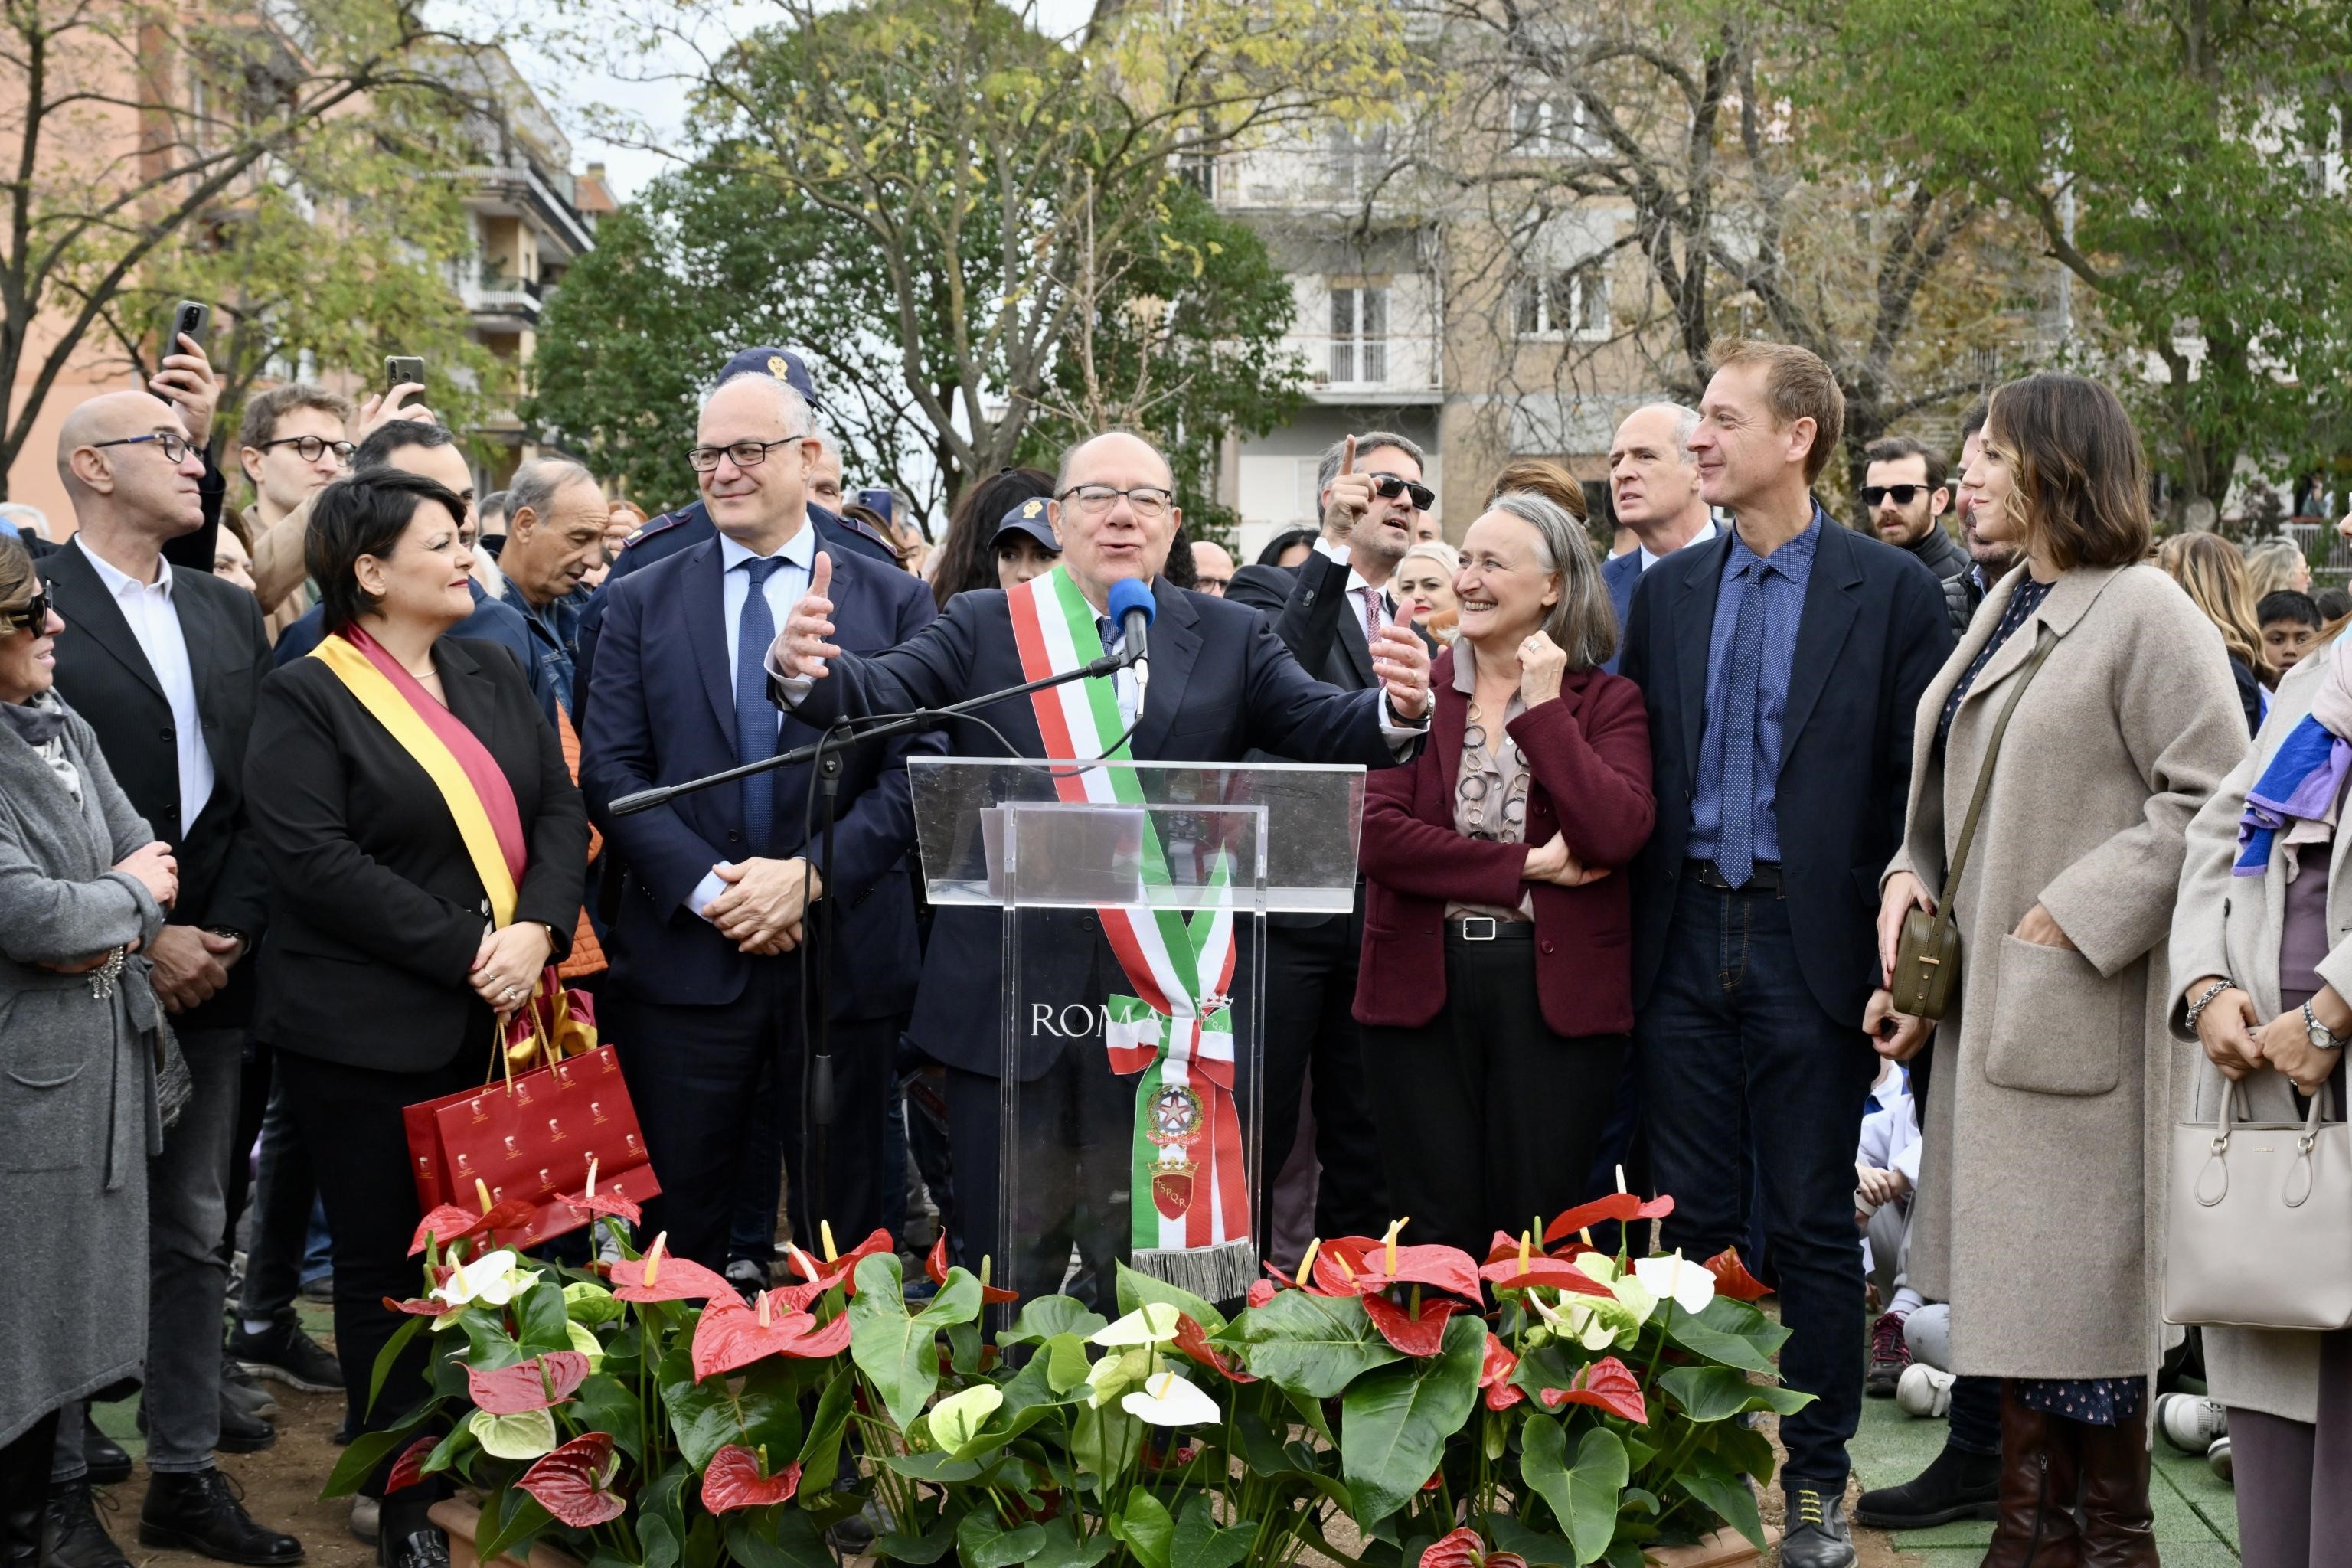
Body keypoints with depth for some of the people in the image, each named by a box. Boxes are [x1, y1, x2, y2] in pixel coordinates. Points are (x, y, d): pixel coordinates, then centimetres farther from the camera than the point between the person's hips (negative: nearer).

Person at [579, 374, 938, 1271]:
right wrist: (704, 886, -13)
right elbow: (609, 770, 0)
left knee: (840, 1229, 9)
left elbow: (917, 770, -3)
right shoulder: (644, 602, 7)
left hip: (845, 954, 0)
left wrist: (810, 874, -15)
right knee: (677, 1229, 6)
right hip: (684, 953, 1)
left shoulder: (895, 602, 4)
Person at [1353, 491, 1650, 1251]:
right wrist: (1526, 867, -12)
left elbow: (1617, 835, -14)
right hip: (1422, 980, 1)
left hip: (1555, 987, -1)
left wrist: (1544, 706, -11)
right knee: (1434, 1237, 6)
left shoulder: (1607, 701, 3)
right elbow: (1375, 832, -8)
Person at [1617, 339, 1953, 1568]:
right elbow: (1633, 766, 9)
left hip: (1807, 947, -3)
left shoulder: (1891, 589, -2)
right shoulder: (1668, 589, 9)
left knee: (1812, 1225, 5)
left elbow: (1914, 777, -4)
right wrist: (1635, 930, 1)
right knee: (1688, 1221, 9)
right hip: (1685, 943, 4)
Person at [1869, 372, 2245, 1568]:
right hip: (1991, 1005, 8)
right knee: (2008, 1277, 12)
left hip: (2082, 1007, -8)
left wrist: (2072, 919, -18)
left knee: (2081, 1282, -1)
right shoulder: (2004, 610, 15)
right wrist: (1913, 873, 3)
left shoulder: (2143, 611, -10)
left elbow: (2209, 802, -16)